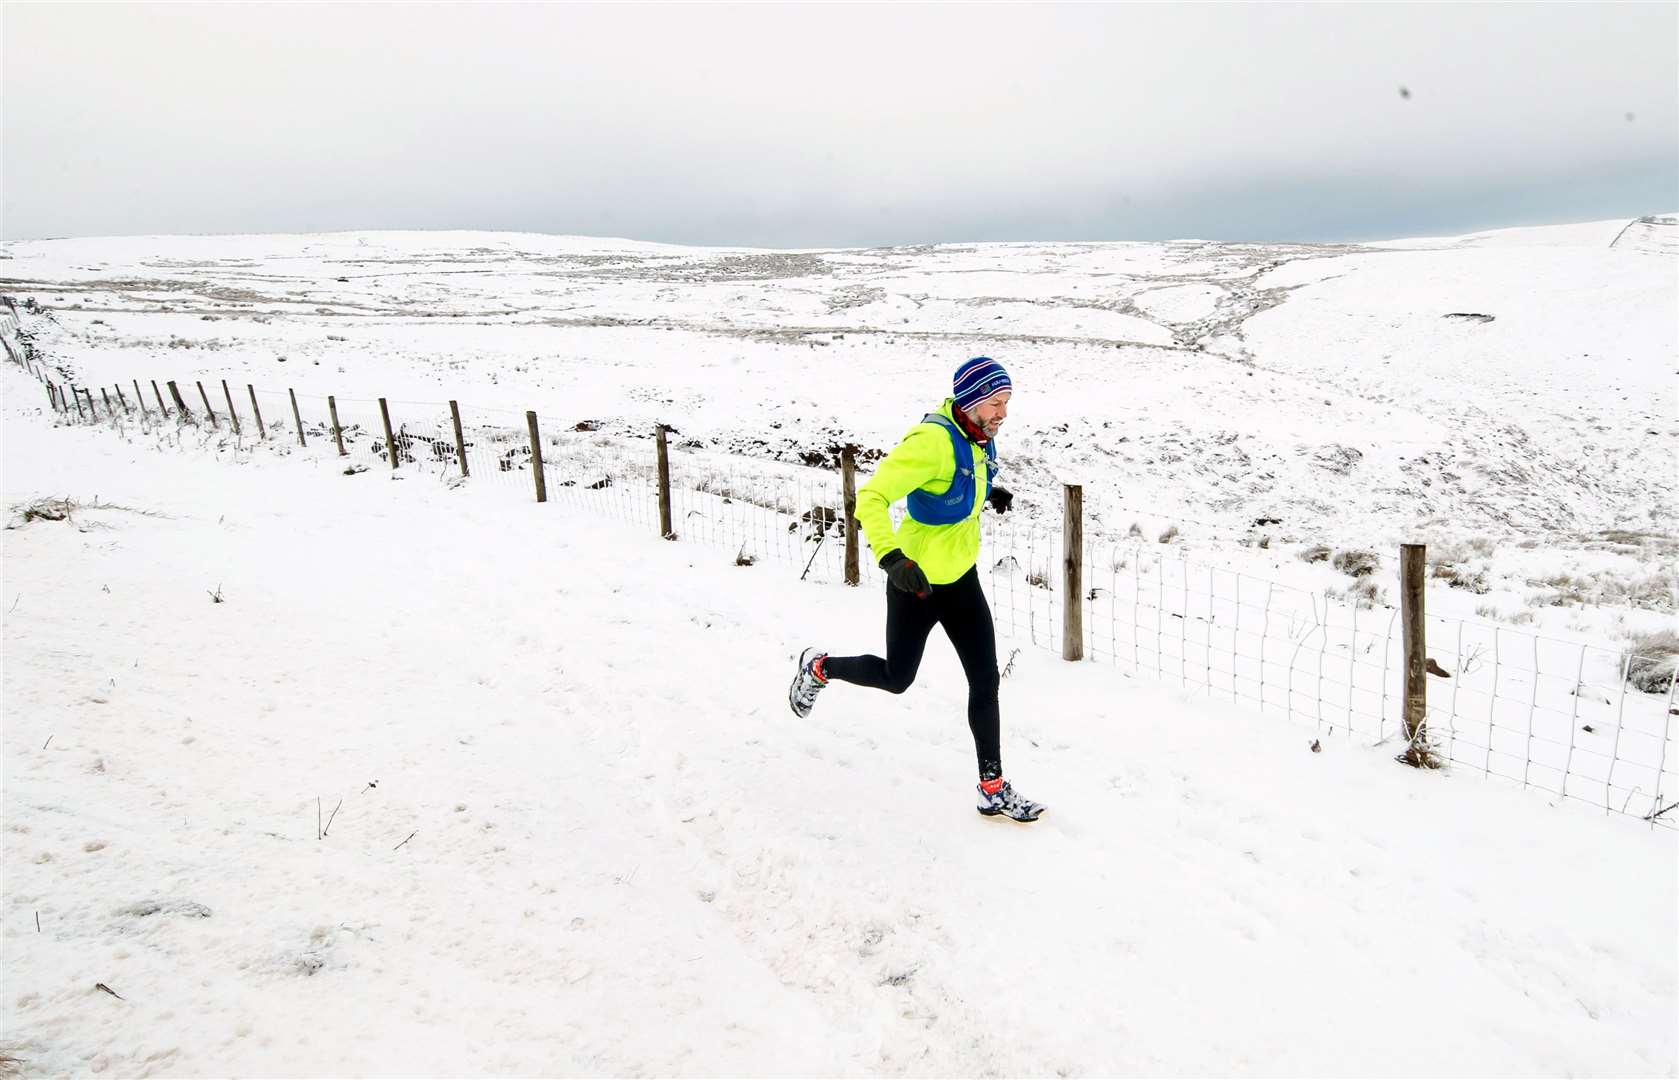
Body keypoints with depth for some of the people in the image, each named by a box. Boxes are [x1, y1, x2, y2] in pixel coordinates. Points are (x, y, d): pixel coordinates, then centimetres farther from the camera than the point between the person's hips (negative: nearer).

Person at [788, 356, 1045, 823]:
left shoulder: (979, 438, -1)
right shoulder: (932, 443, -28)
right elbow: (871, 498, -32)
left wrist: (987, 491, 12)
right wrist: (891, 559, -44)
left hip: (962, 578, 7)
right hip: (916, 580, -7)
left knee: (985, 680, 5)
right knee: (896, 678, 12)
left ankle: (993, 789, 17)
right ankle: (819, 667, 41)